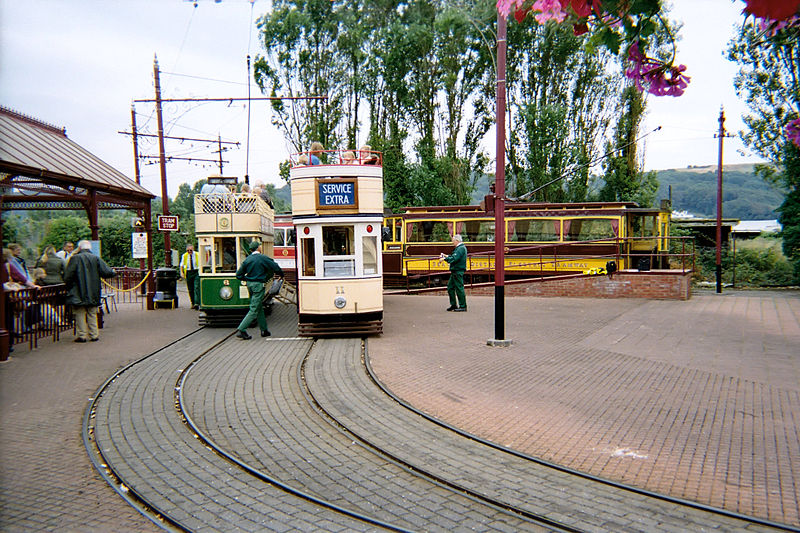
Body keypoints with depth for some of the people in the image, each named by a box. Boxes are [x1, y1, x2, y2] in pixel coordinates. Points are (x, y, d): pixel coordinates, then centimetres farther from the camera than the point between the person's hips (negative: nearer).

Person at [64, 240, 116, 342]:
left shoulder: (75, 258, -8)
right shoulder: (96, 258, -1)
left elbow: (68, 276, -9)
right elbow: (106, 272, -3)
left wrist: (69, 287, 8)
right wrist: (114, 272, 19)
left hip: (78, 294, -3)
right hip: (93, 294, 3)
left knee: (80, 315, 4)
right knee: (92, 314, 11)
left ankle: (82, 335, 4)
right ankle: (94, 335, 12)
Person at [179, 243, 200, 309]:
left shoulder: (197, 255, 2)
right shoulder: (184, 256, 8)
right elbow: (181, 265, 16)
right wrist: (181, 272, 2)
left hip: (196, 272, -3)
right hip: (188, 273, 3)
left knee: (196, 288, -14)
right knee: (190, 289, 6)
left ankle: (196, 303, -21)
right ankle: (193, 303, 15)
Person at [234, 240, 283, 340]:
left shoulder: (247, 260, 4)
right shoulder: (263, 258, -11)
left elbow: (239, 275, 5)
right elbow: (275, 267, -9)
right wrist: (281, 275, 10)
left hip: (250, 284, 7)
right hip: (259, 285, -7)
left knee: (259, 308, 17)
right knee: (254, 310, -5)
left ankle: (264, 330, 23)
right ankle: (241, 330, -11)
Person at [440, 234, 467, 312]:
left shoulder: (461, 248, -15)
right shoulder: (459, 248, 19)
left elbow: (454, 259, -23)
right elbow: (454, 256, 21)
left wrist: (445, 258, -14)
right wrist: (446, 256, 11)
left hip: (458, 271, -11)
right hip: (455, 271, 11)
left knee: (459, 288, -7)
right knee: (450, 286, 13)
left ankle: (463, 306, -1)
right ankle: (453, 305, 19)